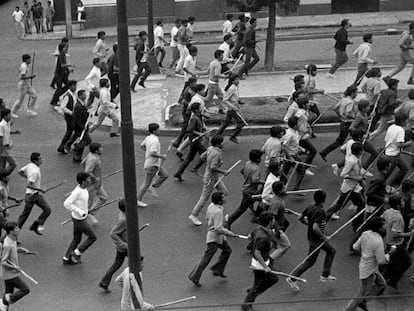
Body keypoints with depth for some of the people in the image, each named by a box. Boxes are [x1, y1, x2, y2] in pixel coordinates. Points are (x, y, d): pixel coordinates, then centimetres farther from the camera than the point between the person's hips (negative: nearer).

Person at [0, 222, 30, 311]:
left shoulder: (13, 240, 2)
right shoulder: (8, 245, -28)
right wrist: (15, 267, -19)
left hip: (12, 273, 9)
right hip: (10, 274, -9)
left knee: (9, 294, 16)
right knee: (25, 289, -3)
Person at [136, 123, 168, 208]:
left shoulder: (148, 138, 3)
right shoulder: (155, 141, -26)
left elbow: (142, 146, 17)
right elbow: (153, 153, -34)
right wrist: (162, 156, -22)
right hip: (152, 165, -9)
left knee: (165, 175, 16)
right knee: (147, 183, 2)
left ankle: (152, 187, 24)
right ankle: (138, 200, 13)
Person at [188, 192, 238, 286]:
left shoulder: (211, 206, -1)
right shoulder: (218, 211, -29)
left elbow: (207, 217, 14)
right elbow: (219, 228, -30)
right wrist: (230, 233, -21)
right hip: (214, 237, -10)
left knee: (227, 250, 21)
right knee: (207, 258, -2)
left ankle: (218, 270, 29)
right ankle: (194, 277, 5)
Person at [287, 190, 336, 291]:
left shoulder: (311, 207, -3)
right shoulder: (320, 211, -28)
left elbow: (301, 218, 8)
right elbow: (315, 228, -34)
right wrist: (324, 237, -22)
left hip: (311, 236, 9)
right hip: (316, 240, -9)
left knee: (331, 251, 22)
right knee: (310, 261, 4)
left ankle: (325, 275, 27)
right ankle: (292, 278, 9)